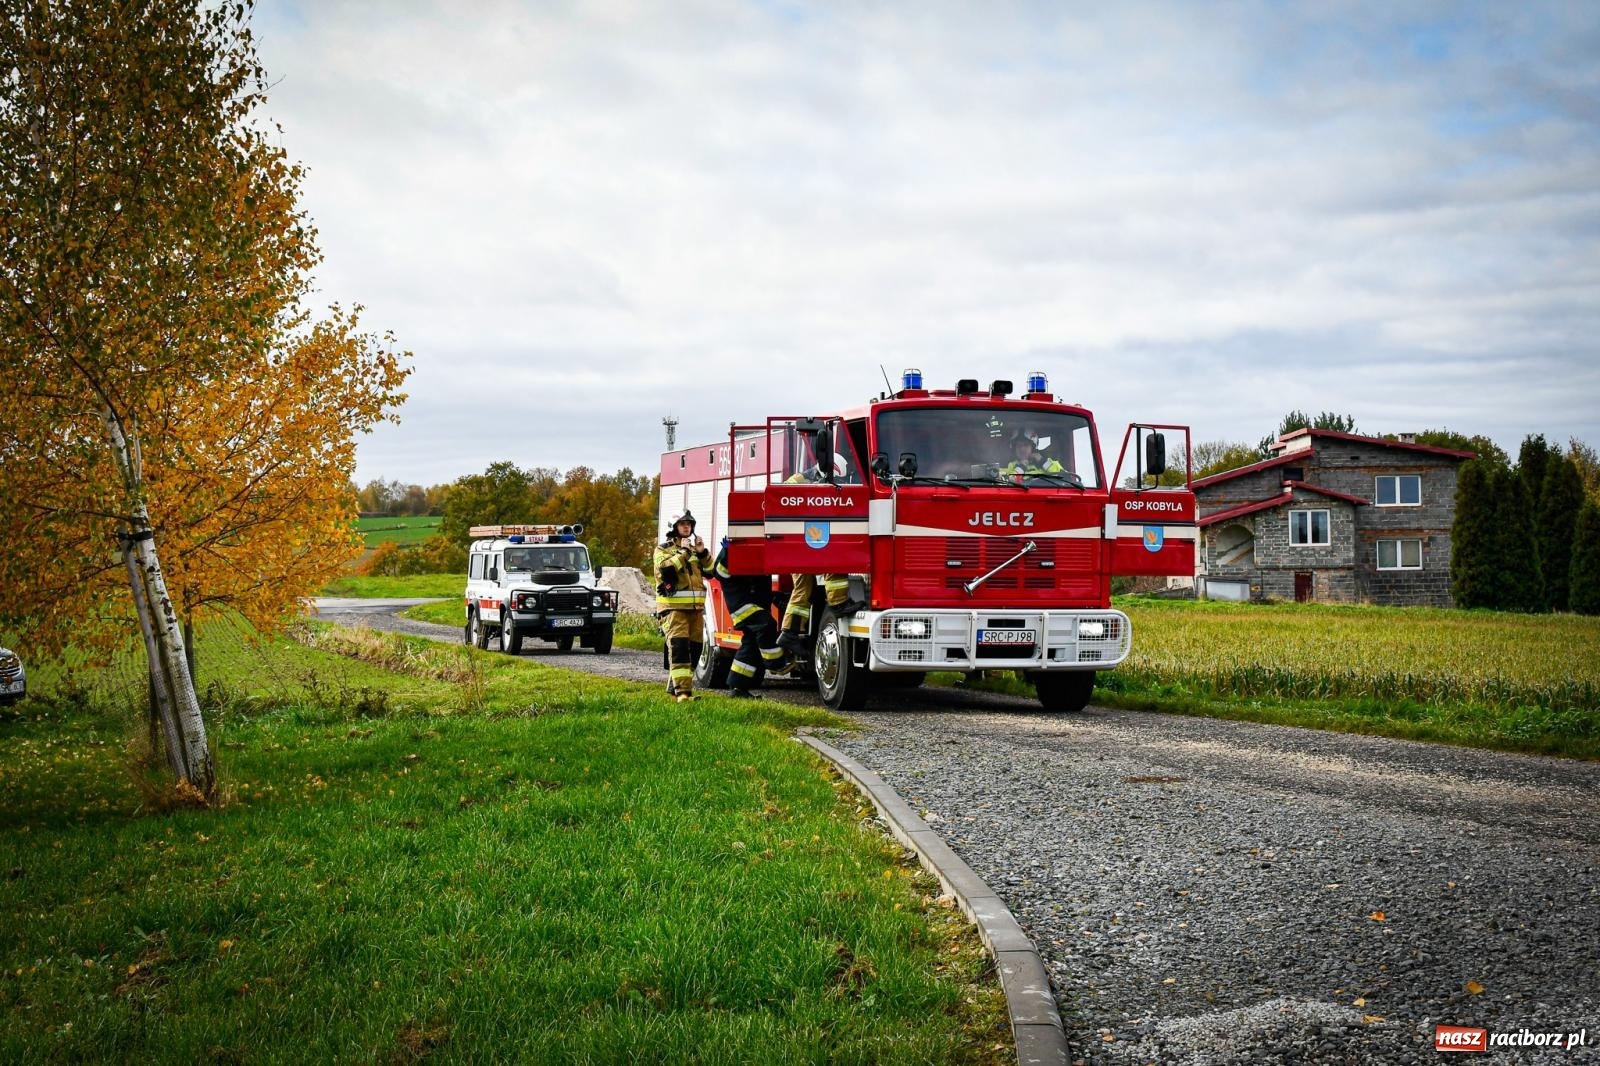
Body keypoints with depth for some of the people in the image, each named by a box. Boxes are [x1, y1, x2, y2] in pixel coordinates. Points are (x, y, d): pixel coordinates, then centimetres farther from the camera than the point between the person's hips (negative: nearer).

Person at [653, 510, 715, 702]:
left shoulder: (695, 548, 19)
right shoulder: (664, 549, 2)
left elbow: (711, 570, 8)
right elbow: (665, 569, -17)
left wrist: (703, 553, -6)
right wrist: (683, 553, -17)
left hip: (695, 607, 6)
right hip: (673, 606, -6)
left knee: (694, 648, 7)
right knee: (678, 647, -17)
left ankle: (675, 685, 20)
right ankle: (683, 691, -22)